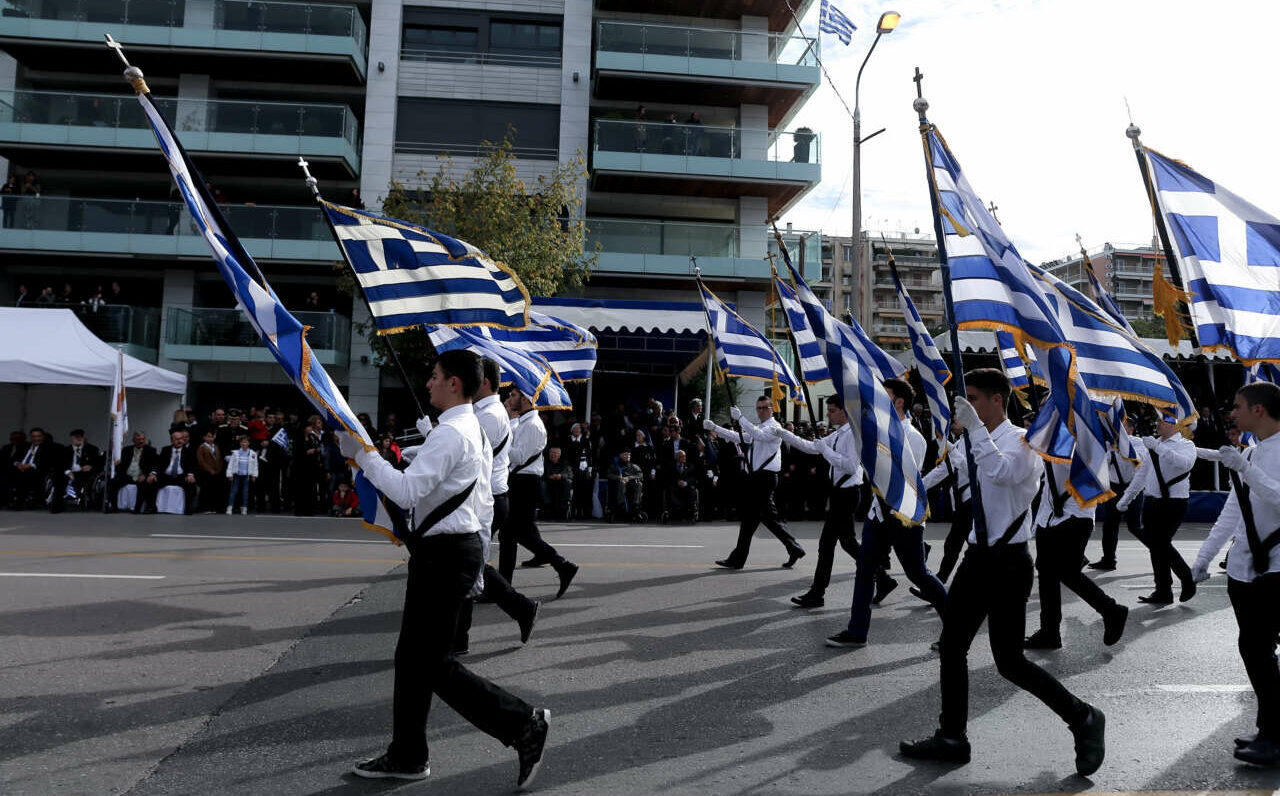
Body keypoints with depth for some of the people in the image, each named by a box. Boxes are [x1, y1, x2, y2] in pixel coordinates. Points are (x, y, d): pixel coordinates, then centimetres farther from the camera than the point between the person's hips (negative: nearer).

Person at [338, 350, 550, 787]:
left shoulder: (449, 434, -18)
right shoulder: (477, 431, 15)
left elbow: (407, 492, -26)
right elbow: (485, 504, 19)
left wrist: (362, 454, -18)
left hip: (445, 554, -10)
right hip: (465, 543, 10)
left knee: (433, 662, -3)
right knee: (412, 655, 17)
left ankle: (523, 723, 1)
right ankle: (407, 756, 28)